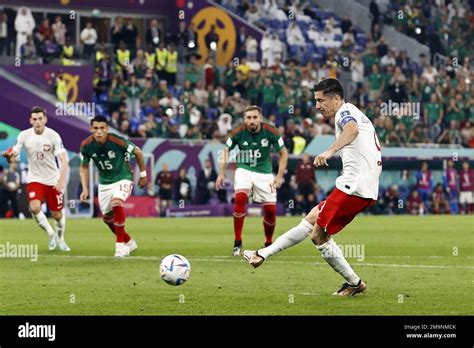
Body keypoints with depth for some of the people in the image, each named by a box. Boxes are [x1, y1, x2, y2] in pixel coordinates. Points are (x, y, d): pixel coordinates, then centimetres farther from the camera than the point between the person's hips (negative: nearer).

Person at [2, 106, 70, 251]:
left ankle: (60, 239, 37)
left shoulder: (53, 136, -15)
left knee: (57, 215, 6)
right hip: (34, 179, 1)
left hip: (53, 180, -1)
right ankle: (50, 234, 2)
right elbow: (12, 156, -8)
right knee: (34, 207, -23)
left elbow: (63, 160, -19)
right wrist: (9, 155, -34)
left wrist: (62, 180, -33)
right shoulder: (24, 135, -9)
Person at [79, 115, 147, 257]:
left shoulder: (117, 141, -26)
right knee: (107, 217, 9)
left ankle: (121, 245, -19)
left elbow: (138, 153, -9)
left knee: (116, 203, -31)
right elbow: (84, 167, 4)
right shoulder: (86, 145, -14)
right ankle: (129, 242, 34)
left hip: (123, 179, -5)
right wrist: (85, 189, -4)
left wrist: (143, 175, 0)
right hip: (104, 182, 5)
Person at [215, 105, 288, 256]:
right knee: (240, 198, -26)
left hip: (264, 172, 1)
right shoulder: (238, 133, -14)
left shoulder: (271, 132, -15)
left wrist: (279, 176, -10)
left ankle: (268, 244, 22)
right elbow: (226, 150, 3)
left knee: (270, 209, -5)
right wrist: (221, 173, -5)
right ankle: (237, 242, -16)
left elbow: (283, 153, -2)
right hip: (244, 170, -1)